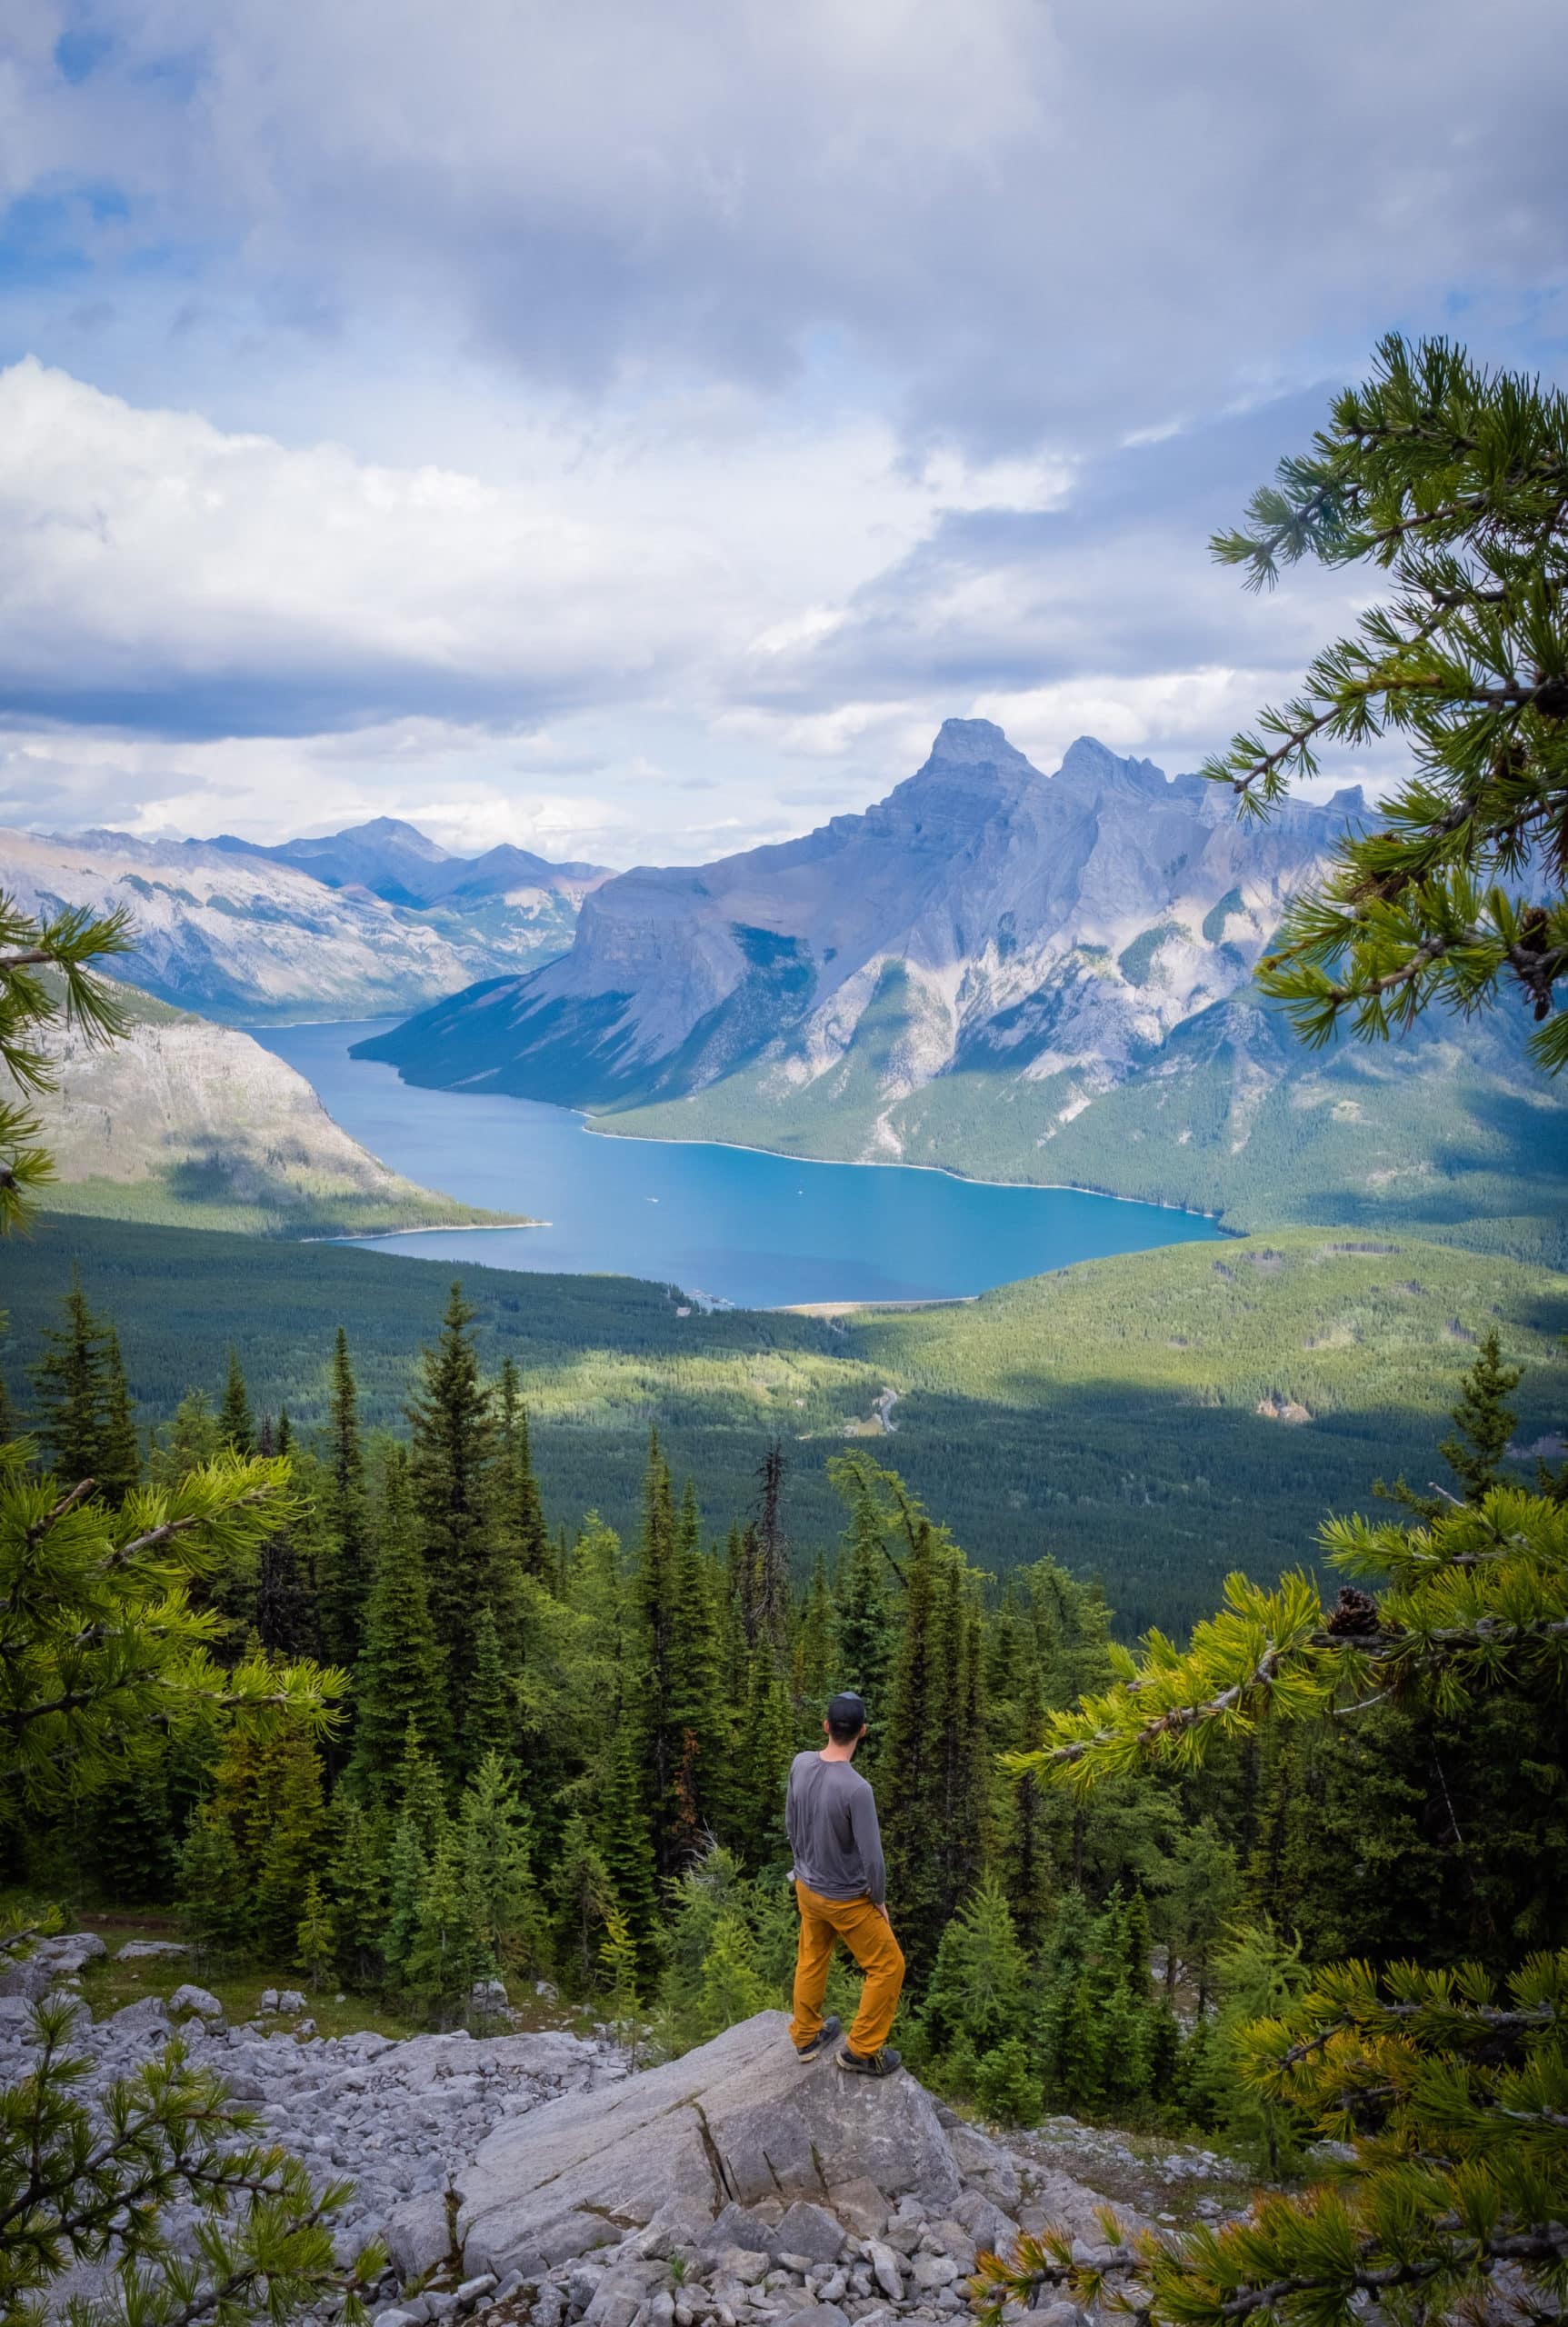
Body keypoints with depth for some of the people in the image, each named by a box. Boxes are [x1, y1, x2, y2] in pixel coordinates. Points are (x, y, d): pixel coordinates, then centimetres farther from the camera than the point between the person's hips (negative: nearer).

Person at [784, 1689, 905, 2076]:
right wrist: (879, 1900, -8)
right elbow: (872, 1858, -26)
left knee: (812, 1959, 25)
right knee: (887, 1966, 13)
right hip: (847, 1899, -6)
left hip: (807, 1887, 6)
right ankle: (862, 2050, 21)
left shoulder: (800, 1764, -15)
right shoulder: (856, 1789, -34)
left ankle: (807, 2034, 40)